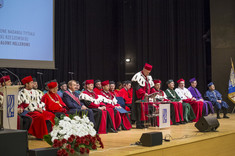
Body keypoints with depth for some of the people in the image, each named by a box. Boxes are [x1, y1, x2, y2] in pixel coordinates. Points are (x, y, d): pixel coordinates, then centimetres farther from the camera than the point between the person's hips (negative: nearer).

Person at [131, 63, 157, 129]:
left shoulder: (149, 77, 14)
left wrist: (154, 92, -1)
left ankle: (142, 124, 12)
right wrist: (144, 93, -30)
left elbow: (151, 87, 17)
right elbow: (137, 88, -20)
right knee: (140, 109, -10)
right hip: (139, 97, -8)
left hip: (146, 97, 8)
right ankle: (138, 124, -6)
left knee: (146, 108, 6)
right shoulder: (138, 76, -12)